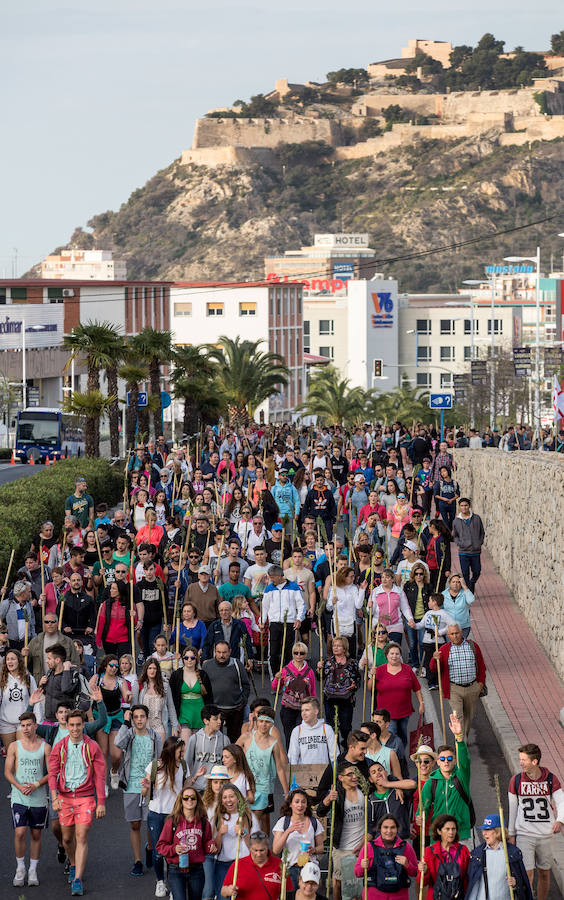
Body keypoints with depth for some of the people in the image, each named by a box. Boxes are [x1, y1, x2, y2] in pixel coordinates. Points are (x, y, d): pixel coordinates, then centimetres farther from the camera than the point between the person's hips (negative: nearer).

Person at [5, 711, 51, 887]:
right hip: (19, 798, -1)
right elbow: (8, 771, 1)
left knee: (36, 834, 6)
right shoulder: (14, 746, 4)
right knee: (19, 832, -11)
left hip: (39, 798, 1)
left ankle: (33, 870, 16)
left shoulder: (45, 747, 3)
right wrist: (19, 787, -15)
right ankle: (20, 869, 5)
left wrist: (36, 785, -14)